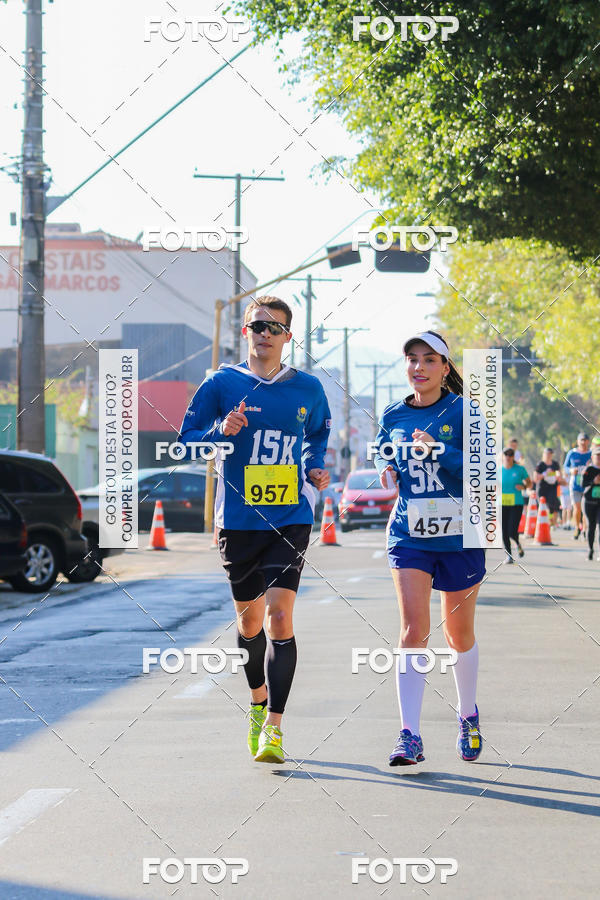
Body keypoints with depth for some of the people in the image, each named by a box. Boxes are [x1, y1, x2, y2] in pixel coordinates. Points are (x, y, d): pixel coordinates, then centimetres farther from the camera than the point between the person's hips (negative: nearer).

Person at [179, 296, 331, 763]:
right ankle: (258, 703, 39)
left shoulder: (308, 390, 5)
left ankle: (274, 726, -14)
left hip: (291, 519, -1)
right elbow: (186, 441, 2)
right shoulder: (221, 384, 0)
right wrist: (220, 431, -17)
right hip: (238, 520, 1)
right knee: (249, 619, 13)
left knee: (279, 615, -16)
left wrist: (316, 469, 6)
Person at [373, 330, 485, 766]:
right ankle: (410, 736, -15)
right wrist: (386, 472, -1)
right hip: (410, 534, 2)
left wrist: (437, 451, -24)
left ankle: (468, 716, 36)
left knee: (460, 635, 12)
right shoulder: (394, 416, 6)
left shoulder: (462, 412, -6)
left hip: (459, 535, -2)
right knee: (413, 629, -13)